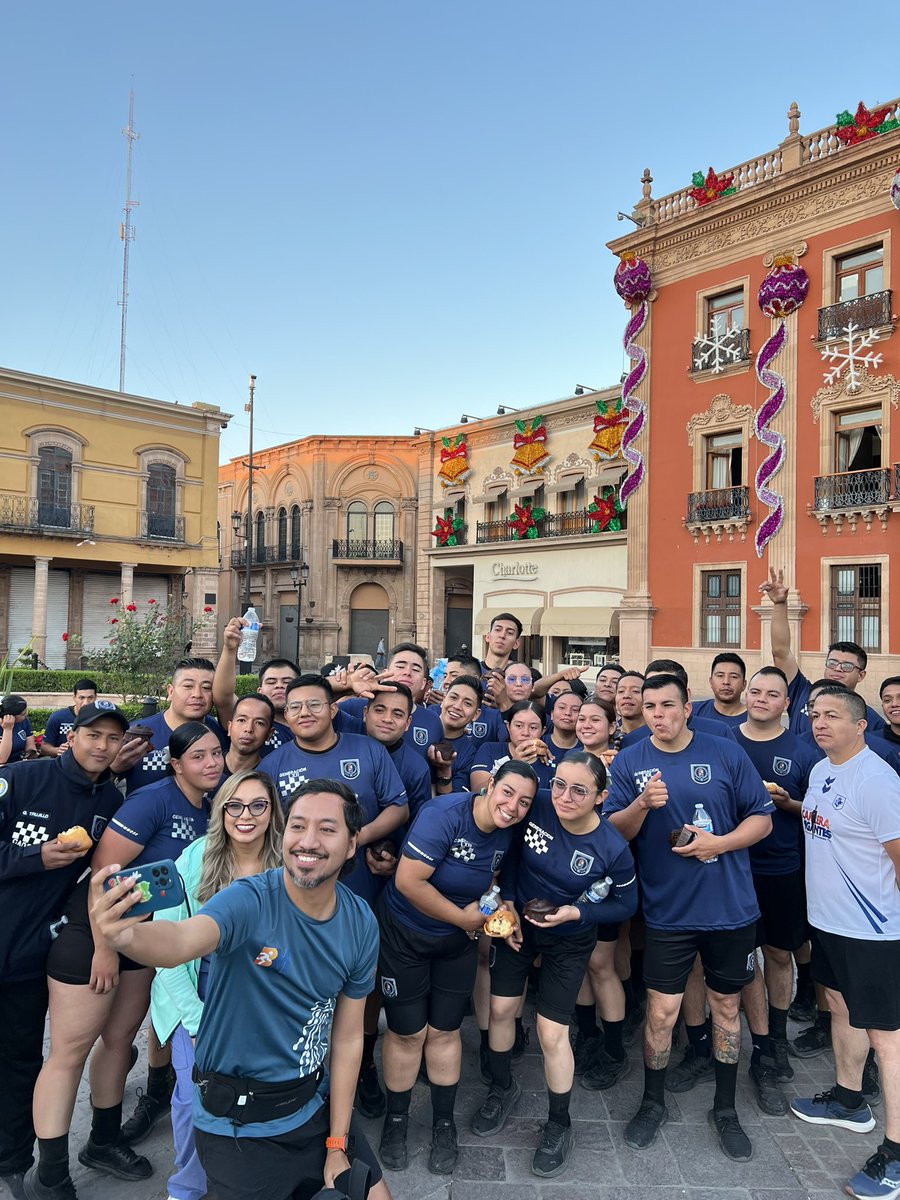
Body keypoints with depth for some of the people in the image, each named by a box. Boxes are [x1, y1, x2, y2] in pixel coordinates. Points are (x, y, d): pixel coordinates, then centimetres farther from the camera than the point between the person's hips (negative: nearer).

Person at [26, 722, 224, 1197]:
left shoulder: (207, 812, 0)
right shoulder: (153, 800, -23)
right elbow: (103, 869, -23)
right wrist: (106, 948, -19)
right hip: (92, 930, -7)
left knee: (120, 1038, 17)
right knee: (70, 1049, 2)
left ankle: (103, 1141, 35)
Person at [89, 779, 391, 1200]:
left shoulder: (360, 924, -8)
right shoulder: (249, 901, -24)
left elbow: (347, 1037, -1)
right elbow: (183, 940, -45)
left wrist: (337, 1147, 0)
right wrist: (124, 935, -66)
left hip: (316, 1107, 5)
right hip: (240, 1124, -5)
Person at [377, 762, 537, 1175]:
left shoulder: (505, 834, -8)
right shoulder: (444, 815, -29)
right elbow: (408, 882, -33)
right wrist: (464, 917, -22)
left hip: (457, 941, 5)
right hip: (404, 935, -5)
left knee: (444, 1031, 13)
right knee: (407, 1032, 8)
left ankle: (444, 1125, 33)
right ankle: (395, 1119, 31)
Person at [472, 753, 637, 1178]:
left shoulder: (612, 848, -29)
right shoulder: (535, 809, -26)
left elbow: (626, 904, -12)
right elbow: (511, 852, -5)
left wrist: (576, 912, -24)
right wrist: (508, 903, -11)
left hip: (569, 940, -2)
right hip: (518, 920, 3)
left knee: (552, 1033, 1)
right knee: (500, 1008, 12)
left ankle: (559, 1126, 27)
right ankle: (502, 1087, 41)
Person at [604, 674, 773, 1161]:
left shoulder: (726, 753, -6)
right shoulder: (628, 761, -4)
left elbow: (762, 819, -1)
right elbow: (614, 832, -6)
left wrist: (718, 843, -17)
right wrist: (642, 804, -25)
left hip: (731, 906, 1)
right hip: (667, 910, 0)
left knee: (726, 1005, 16)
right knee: (661, 1011, 5)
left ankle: (725, 1109, 37)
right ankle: (653, 1103, 30)